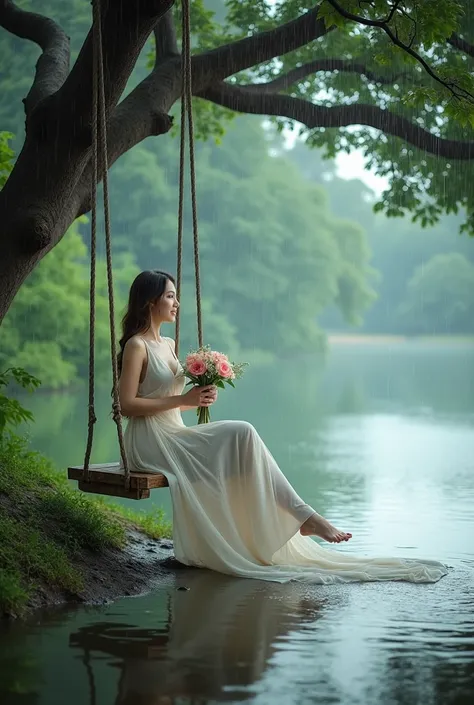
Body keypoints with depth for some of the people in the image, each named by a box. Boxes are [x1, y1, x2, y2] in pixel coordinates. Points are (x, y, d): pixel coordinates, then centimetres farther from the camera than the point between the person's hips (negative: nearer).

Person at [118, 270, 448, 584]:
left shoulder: (167, 344, 18)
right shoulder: (136, 346, -8)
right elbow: (128, 404, -16)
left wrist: (198, 398, 2)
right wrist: (182, 399, -16)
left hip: (173, 436, 8)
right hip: (150, 442, -8)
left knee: (242, 441, -14)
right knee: (241, 434, -22)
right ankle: (304, 516, -22)